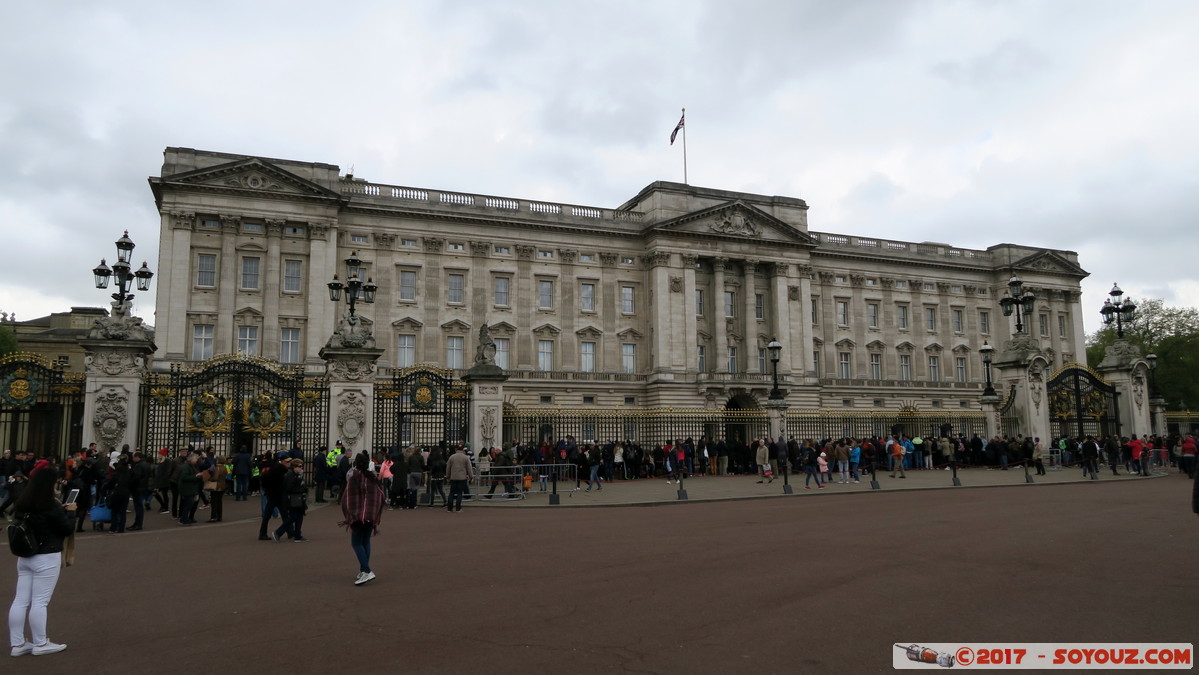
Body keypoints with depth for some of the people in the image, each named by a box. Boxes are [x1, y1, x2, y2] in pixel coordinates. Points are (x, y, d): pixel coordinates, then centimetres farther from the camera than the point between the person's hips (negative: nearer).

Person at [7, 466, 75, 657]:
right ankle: (40, 644, 8)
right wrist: (70, 512, 5)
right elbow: (67, 529, -11)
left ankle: (17, 644, 15)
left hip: (25, 556, 8)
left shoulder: (21, 503, 5)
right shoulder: (50, 505, -18)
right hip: (46, 558, -7)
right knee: (40, 602, 0)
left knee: (20, 600, 9)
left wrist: (61, 510, 9)